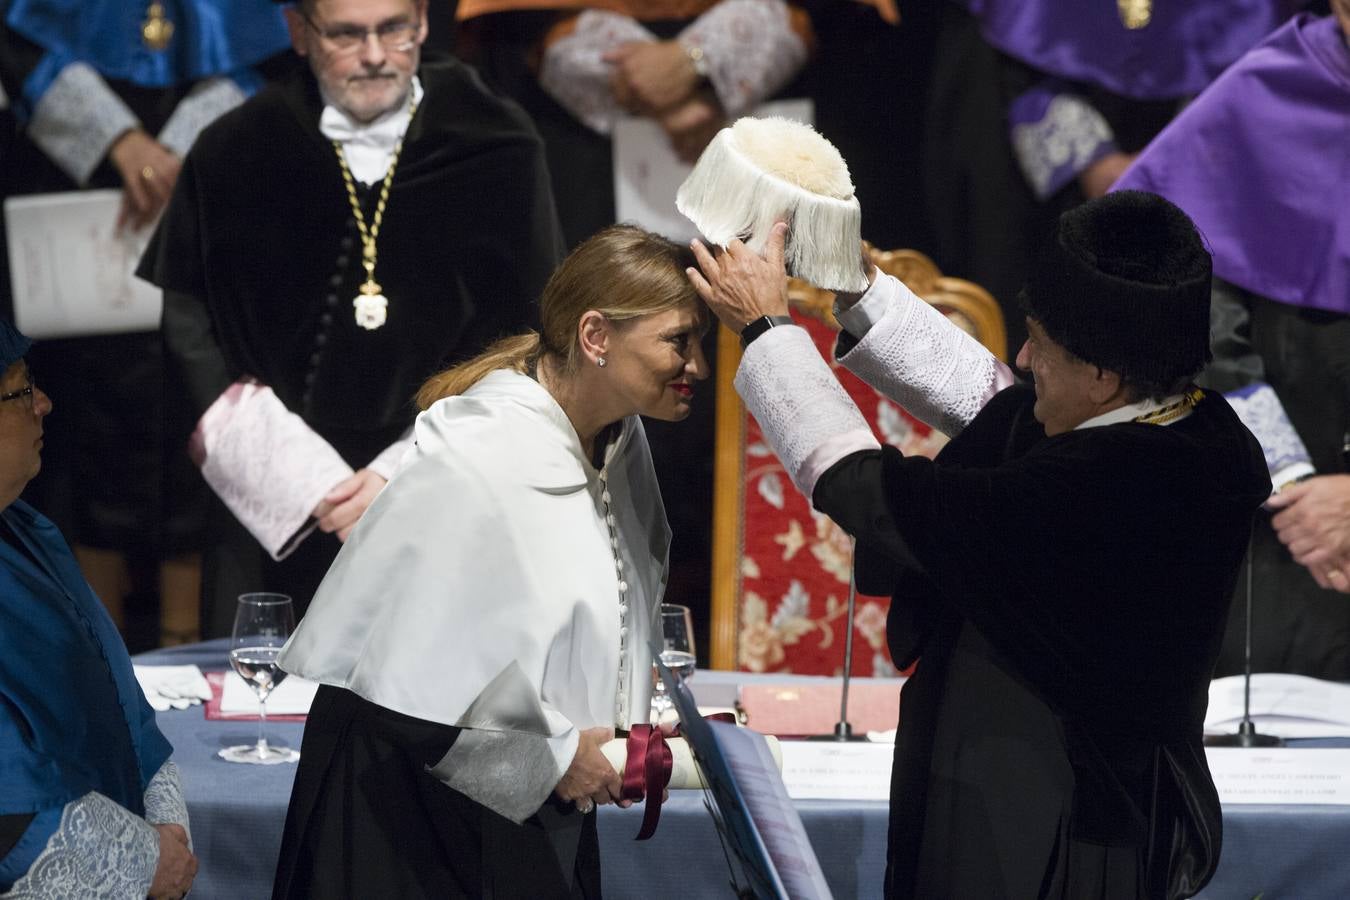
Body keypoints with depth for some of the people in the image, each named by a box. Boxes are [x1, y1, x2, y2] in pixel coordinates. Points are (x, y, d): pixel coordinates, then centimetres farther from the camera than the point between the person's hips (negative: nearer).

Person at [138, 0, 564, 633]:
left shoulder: (498, 150, 2)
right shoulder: (231, 155, 3)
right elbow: (187, 341, 0)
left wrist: (403, 475, -10)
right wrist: (304, 483, -11)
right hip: (275, 525, 0)